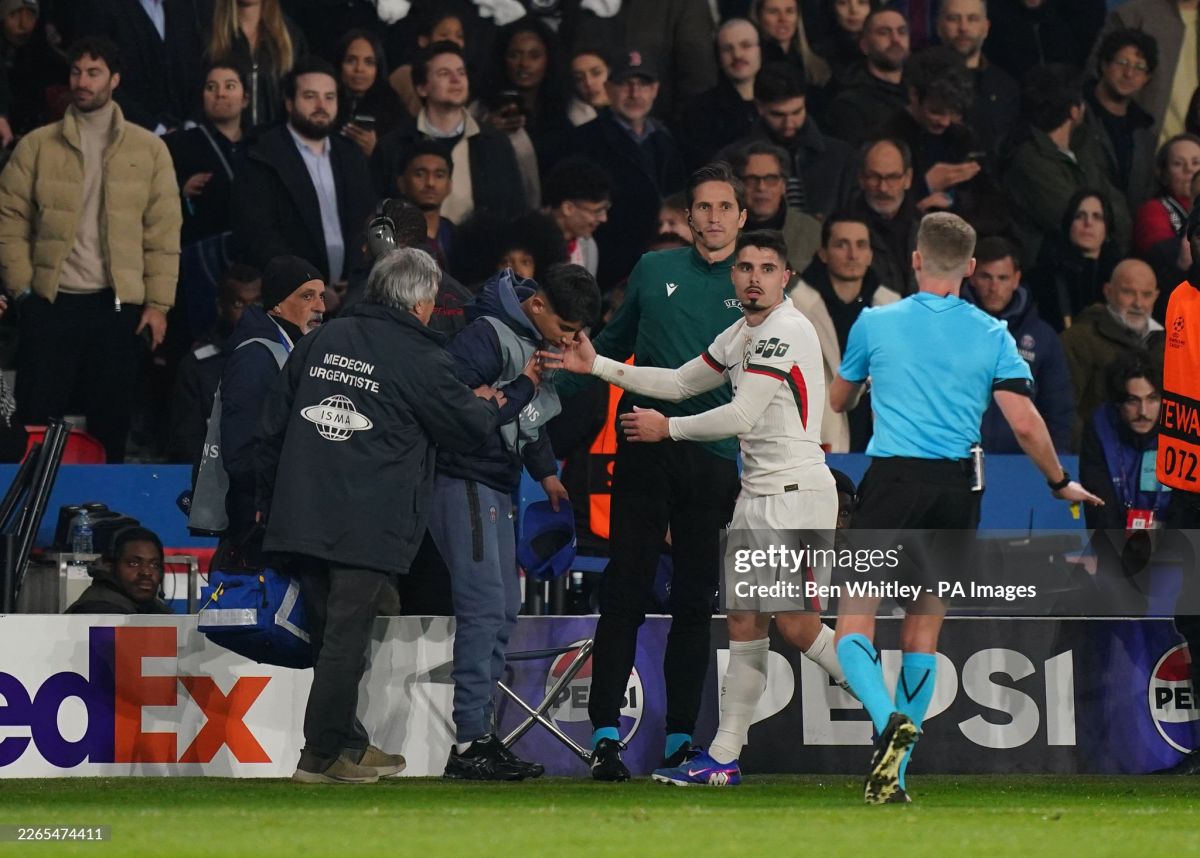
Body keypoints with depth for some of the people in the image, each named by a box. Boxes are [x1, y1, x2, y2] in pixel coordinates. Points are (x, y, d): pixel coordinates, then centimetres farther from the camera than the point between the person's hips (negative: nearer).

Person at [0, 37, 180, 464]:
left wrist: (158, 303, -2)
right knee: (37, 424, -2)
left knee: (110, 426, 4)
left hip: (119, 306, 0)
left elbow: (163, 232, 4)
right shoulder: (37, 146, 5)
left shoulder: (149, 149, 6)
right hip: (51, 303, 0)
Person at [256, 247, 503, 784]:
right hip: (367, 528, -6)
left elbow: (274, 422, 17)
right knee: (347, 636, -3)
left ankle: (347, 744, 22)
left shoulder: (322, 342, 13)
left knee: (329, 634, 14)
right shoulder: (418, 358, -6)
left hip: (302, 514, 6)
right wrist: (488, 406, 27)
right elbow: (464, 429, 3)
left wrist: (268, 498, 27)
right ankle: (323, 754, -4)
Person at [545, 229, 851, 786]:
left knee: (796, 624, -13)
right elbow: (679, 383, 25)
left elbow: (742, 415, -18)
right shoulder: (739, 336, 16)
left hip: (797, 489, -9)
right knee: (744, 624, 6)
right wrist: (597, 366, 21)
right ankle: (723, 759, 5)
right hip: (757, 494, 9)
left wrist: (668, 428, -5)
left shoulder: (786, 330, -14)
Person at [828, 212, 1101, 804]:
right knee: (923, 632, 11)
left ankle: (890, 720, -31)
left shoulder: (876, 323, 2)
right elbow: (1025, 424, -4)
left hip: (892, 482, -3)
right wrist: (1061, 483, 13)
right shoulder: (992, 336, 3)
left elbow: (838, 400, 18)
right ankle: (894, 776, 9)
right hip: (958, 489, 3)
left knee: (854, 623, -1)